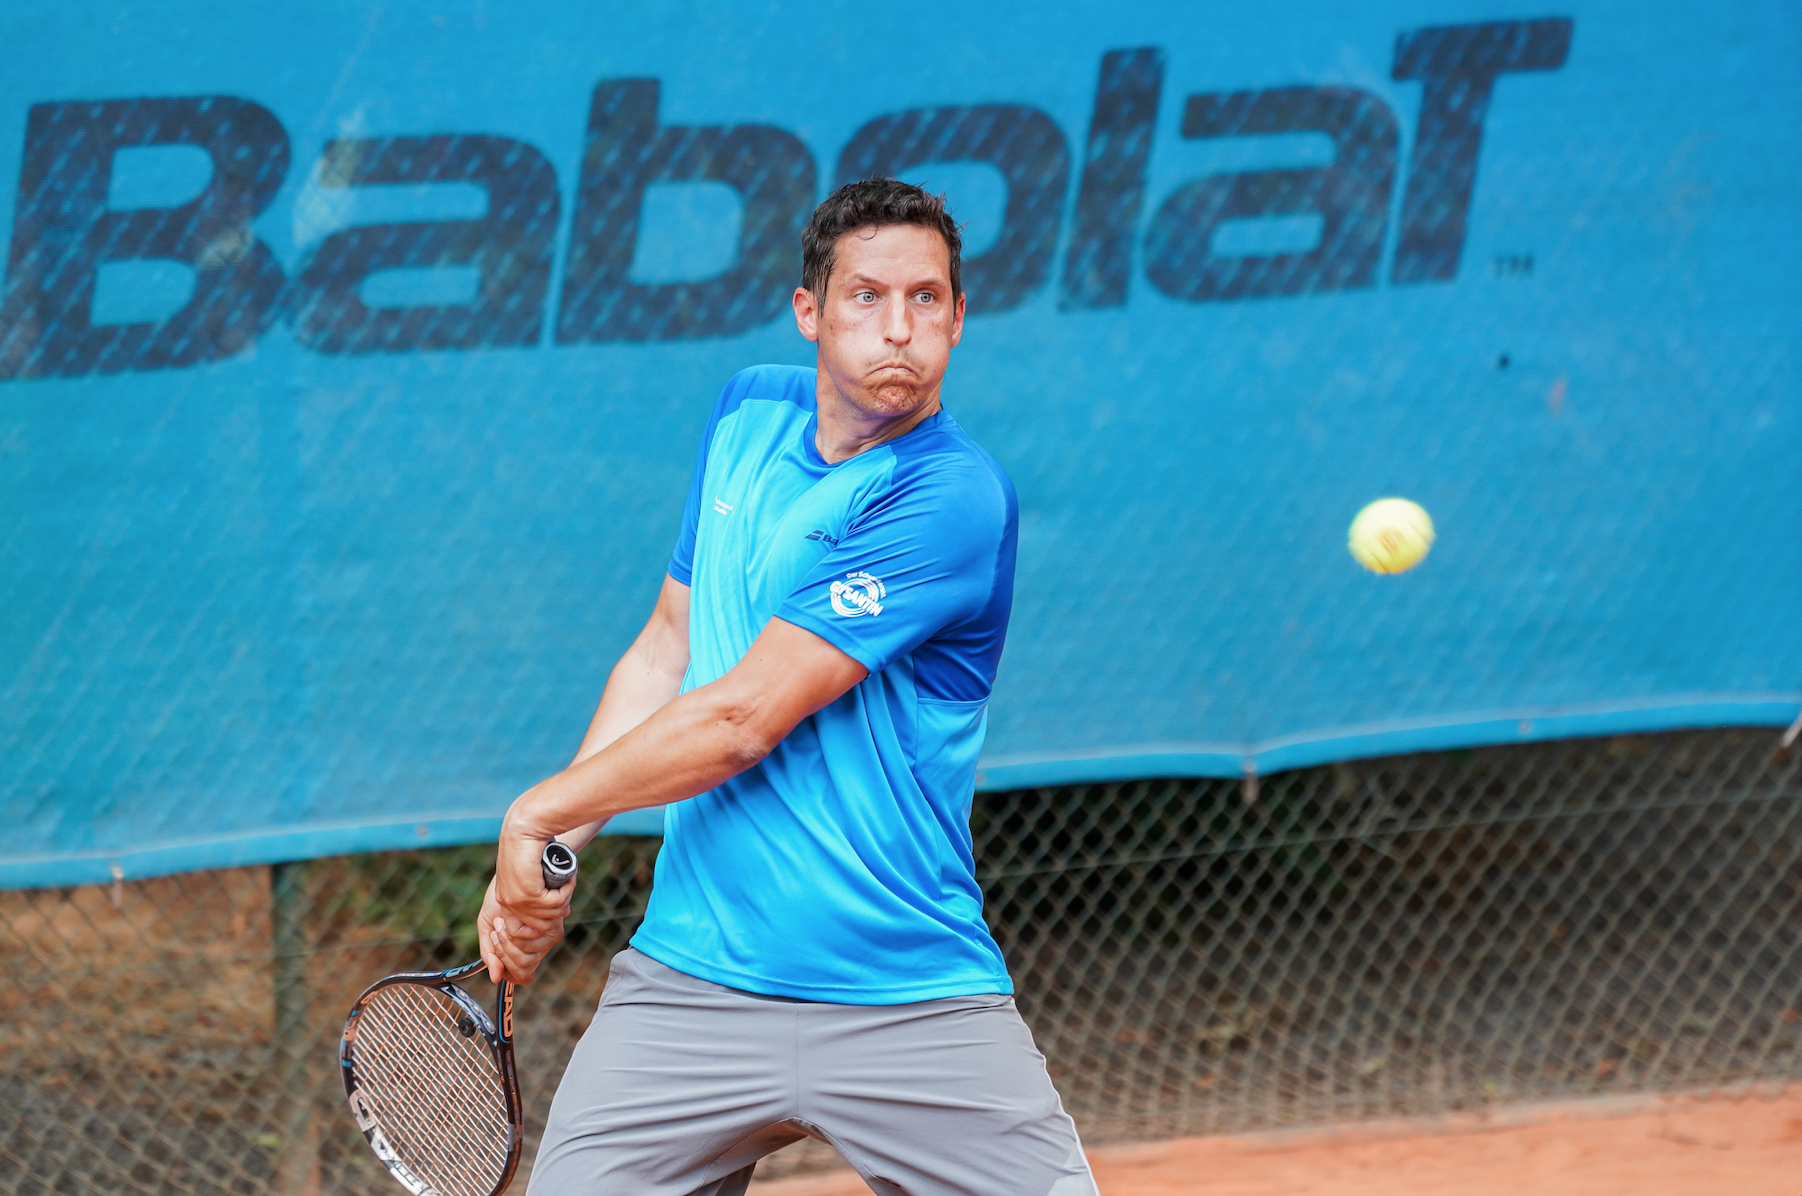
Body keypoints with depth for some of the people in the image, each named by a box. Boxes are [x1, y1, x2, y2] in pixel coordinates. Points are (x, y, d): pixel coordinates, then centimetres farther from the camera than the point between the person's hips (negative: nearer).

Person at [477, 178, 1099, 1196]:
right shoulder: (749, 415, 9)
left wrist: (537, 816, -5)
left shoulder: (952, 499, -15)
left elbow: (741, 720, -16)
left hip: (916, 1008, -4)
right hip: (689, 988, 5)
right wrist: (546, 858, 8)